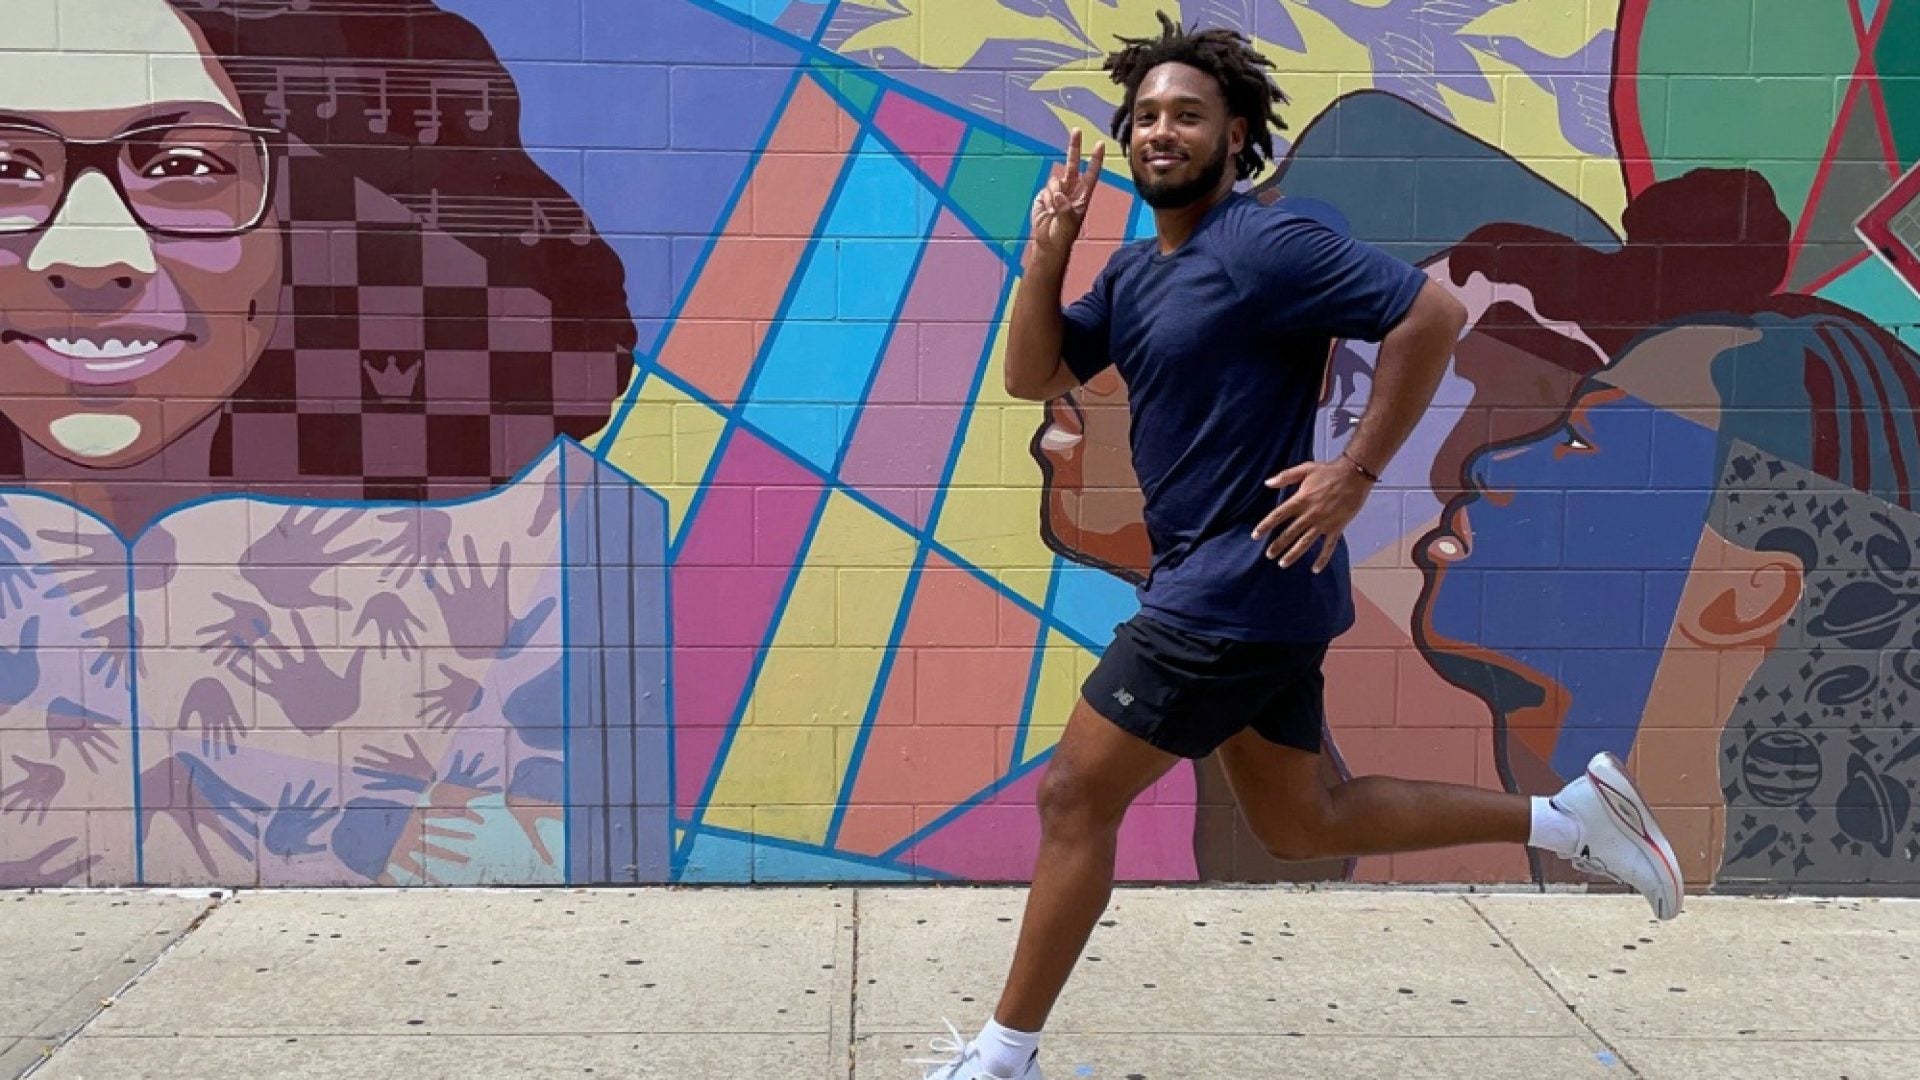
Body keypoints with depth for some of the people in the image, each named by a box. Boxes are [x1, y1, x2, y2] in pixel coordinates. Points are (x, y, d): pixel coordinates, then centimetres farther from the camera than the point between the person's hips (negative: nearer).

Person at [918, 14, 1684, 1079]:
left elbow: (1432, 313, -18)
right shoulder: (1131, 271, 14)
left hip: (1238, 585, -10)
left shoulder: (1265, 245, -13)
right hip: (1237, 593, 10)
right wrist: (1047, 248, 1)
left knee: (1074, 797, -3)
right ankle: (1566, 815, 25)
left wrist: (1354, 472, -19)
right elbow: (1034, 376, 13)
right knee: (1300, 824, 19)